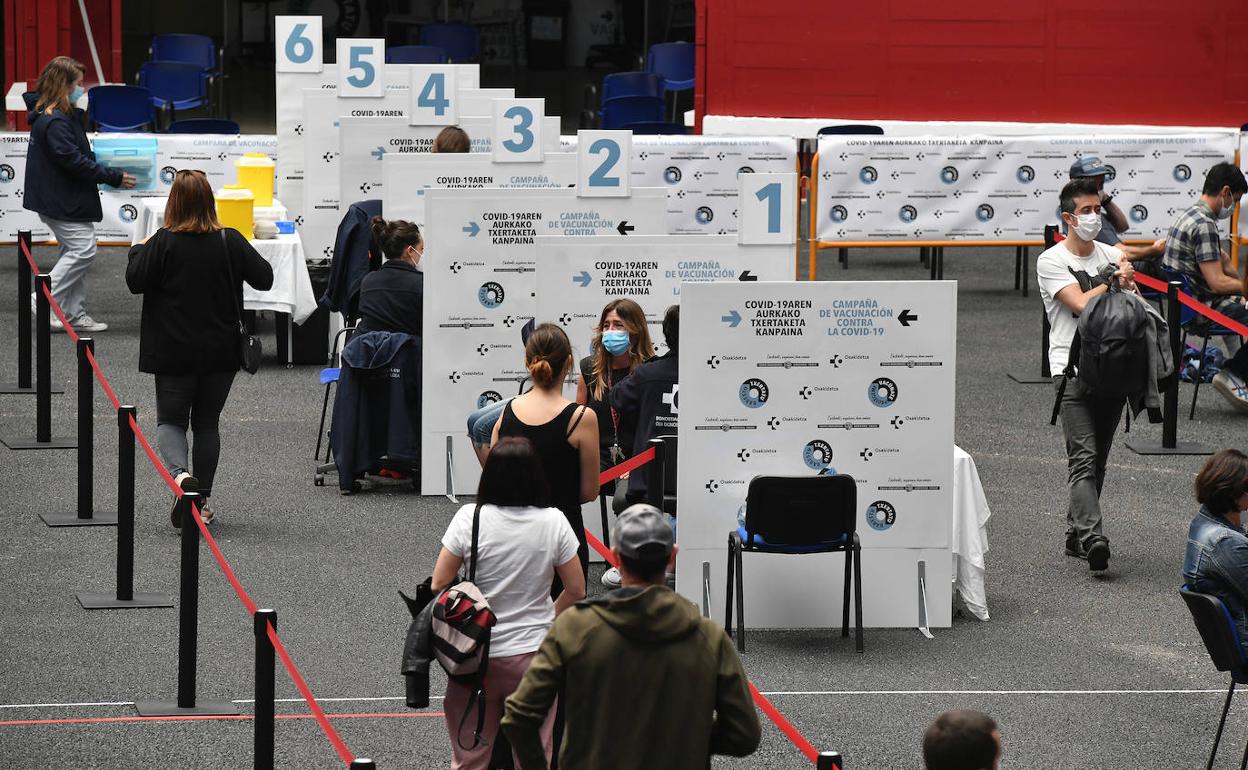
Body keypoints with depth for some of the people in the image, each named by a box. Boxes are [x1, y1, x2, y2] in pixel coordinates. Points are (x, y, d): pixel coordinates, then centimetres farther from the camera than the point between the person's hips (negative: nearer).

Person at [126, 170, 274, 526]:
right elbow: (264, 278, 0)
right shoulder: (231, 242, -6)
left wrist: (138, 250, 9)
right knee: (207, 423, 15)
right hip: (221, 353, 2)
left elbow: (135, 281, -8)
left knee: (171, 420, 6)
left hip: (174, 352, -2)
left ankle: (181, 474, -24)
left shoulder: (163, 243, -12)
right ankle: (202, 500, 15)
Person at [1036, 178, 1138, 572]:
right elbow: (1081, 304, -15)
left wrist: (1126, 286, -11)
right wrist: (1114, 281, -2)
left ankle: (1076, 534, 18)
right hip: (1073, 368, -5)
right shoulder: (1051, 261, -2)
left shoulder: (1112, 256, 15)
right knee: (1084, 457, -16)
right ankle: (1092, 538, -27)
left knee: (1097, 460, 8)